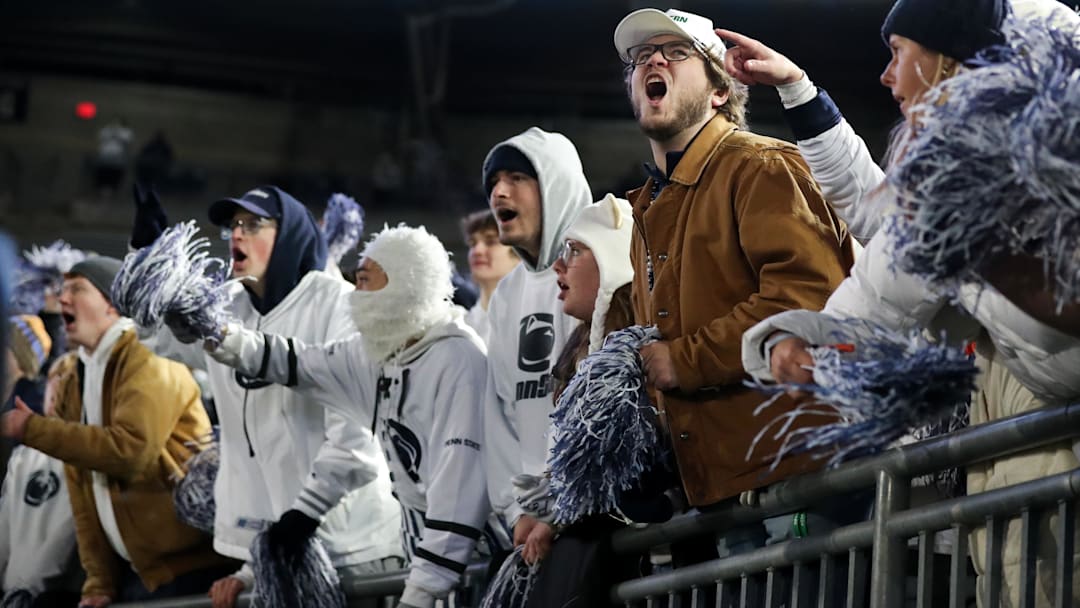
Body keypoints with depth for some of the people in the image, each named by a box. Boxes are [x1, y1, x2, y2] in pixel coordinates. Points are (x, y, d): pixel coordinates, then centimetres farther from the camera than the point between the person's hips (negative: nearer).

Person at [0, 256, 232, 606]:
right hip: (134, 572, 8)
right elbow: (83, 495, 13)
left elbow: (131, 449, -26)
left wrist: (32, 429, -18)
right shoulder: (72, 387, 14)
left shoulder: (147, 362, -9)